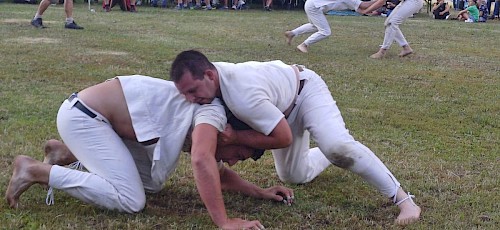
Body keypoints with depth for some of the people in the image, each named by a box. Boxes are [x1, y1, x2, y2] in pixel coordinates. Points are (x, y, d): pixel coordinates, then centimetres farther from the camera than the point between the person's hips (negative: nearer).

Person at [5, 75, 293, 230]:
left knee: (153, 183, 16)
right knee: (130, 199, -15)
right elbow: (202, 160, -35)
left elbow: (216, 171, 20)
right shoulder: (214, 112, -18)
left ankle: (67, 153, 24)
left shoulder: (201, 123, 11)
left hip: (102, 117, 10)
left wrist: (260, 192, 9)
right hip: (82, 116, -10)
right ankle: (36, 171, -7)